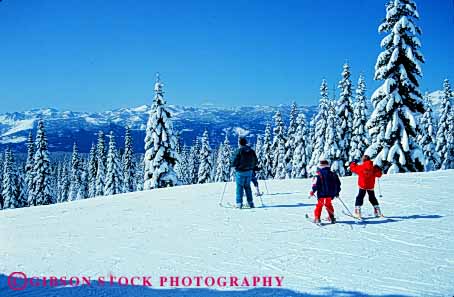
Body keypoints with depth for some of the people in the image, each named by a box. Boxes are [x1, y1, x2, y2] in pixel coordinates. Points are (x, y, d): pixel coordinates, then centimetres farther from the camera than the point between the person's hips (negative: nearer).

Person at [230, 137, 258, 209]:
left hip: (240, 172, -5)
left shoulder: (239, 151, -14)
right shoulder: (251, 151, 3)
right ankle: (250, 203, 14)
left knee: (239, 187, 1)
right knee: (247, 186, 15)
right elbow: (255, 162, 9)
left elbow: (234, 162, -14)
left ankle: (239, 203, -2)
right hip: (249, 171, 5)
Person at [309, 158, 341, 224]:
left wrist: (312, 191, -7)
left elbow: (315, 184, -16)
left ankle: (317, 218, 1)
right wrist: (337, 192, 23)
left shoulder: (319, 174, -11)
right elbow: (338, 183, 13)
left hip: (321, 194, -4)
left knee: (319, 205, 4)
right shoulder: (332, 174, 5)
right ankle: (332, 217, 24)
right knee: (329, 204, 20)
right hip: (330, 194, 4)